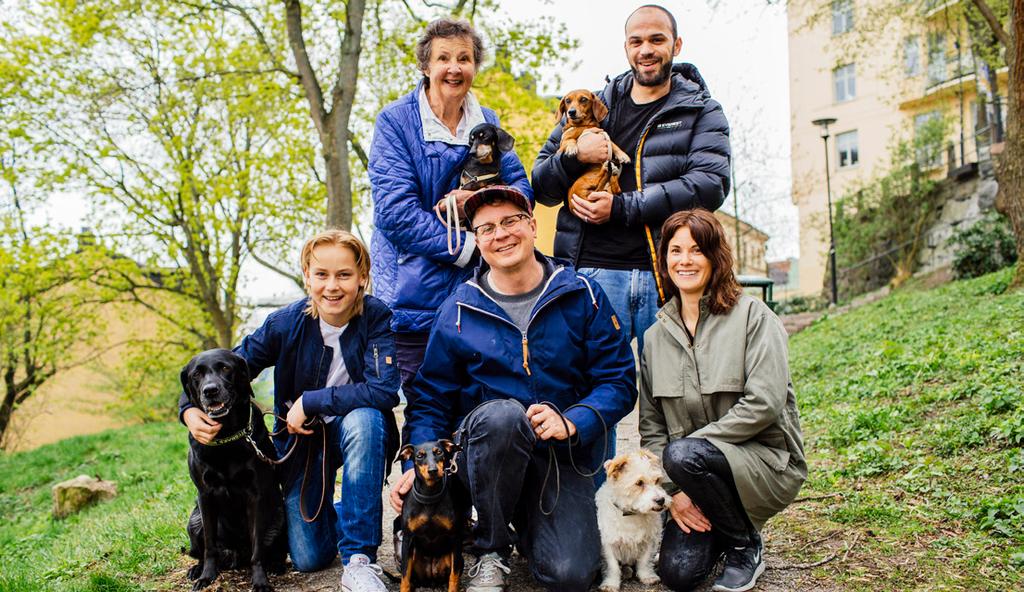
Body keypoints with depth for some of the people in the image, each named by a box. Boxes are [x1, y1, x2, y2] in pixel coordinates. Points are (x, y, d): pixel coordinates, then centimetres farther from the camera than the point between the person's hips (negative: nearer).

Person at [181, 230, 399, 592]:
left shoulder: (377, 318, -20)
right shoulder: (287, 323, -14)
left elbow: (386, 390, -32)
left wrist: (311, 401, -28)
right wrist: (190, 408, -23)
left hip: (358, 430, -2)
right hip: (302, 439, 2)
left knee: (364, 417, -39)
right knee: (309, 559, -4)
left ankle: (359, 559, -29)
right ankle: (332, 516, 36)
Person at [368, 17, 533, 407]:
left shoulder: (487, 123, 13)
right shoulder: (395, 122, -4)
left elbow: (522, 189, 8)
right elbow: (395, 211, -13)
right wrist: (464, 247, -16)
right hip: (415, 295, -4)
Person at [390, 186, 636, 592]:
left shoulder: (581, 296, -1)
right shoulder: (459, 310, 0)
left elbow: (618, 381, -3)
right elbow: (432, 396, 5)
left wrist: (571, 422, -21)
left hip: (562, 454, 0)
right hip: (484, 449, 1)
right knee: (503, 414, -36)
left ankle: (529, 524, 17)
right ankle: (490, 550, -11)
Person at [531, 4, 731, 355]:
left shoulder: (701, 112, 12)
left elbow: (710, 184, -6)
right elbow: (541, 187, 17)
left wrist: (622, 208, -13)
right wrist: (574, 157, -6)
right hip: (594, 267, 1)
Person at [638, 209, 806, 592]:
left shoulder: (752, 316, -7)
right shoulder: (656, 335, 6)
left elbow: (764, 404, -18)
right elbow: (651, 427, 5)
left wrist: (693, 440, -17)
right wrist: (673, 490, -9)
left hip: (766, 459, -4)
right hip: (700, 467, 4)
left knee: (684, 455, -34)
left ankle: (746, 546, -6)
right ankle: (716, 531, 21)